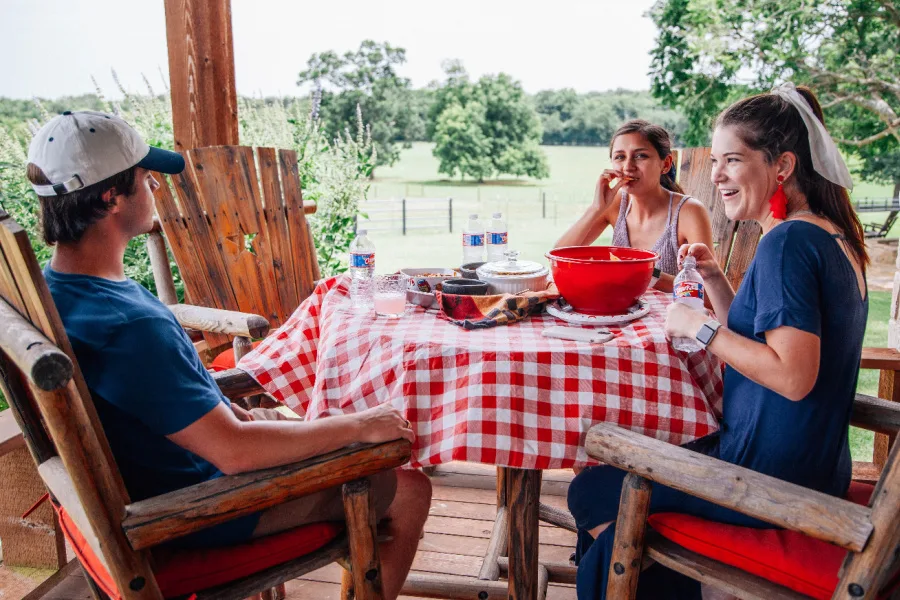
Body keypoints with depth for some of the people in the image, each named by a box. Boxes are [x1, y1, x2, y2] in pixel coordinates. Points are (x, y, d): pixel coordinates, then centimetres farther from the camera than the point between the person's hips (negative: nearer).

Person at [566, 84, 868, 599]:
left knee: (590, 492, 3)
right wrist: (716, 280, 4)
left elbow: (793, 375, -29)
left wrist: (700, 326, -20)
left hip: (768, 480, -10)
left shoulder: (789, 241, -21)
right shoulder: (834, 237, 10)